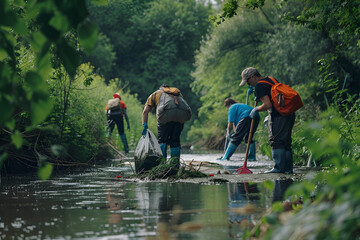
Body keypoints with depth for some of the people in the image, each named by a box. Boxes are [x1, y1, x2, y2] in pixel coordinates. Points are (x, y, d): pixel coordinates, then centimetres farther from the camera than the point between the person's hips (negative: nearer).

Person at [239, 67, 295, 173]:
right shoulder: (271, 80, 20)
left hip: (278, 115, -9)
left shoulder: (259, 86, -8)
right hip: (289, 113, 9)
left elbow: (268, 104, -18)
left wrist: (256, 109, -2)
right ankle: (288, 168, 12)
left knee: (276, 141, -6)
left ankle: (279, 167, -9)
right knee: (286, 142, 11)